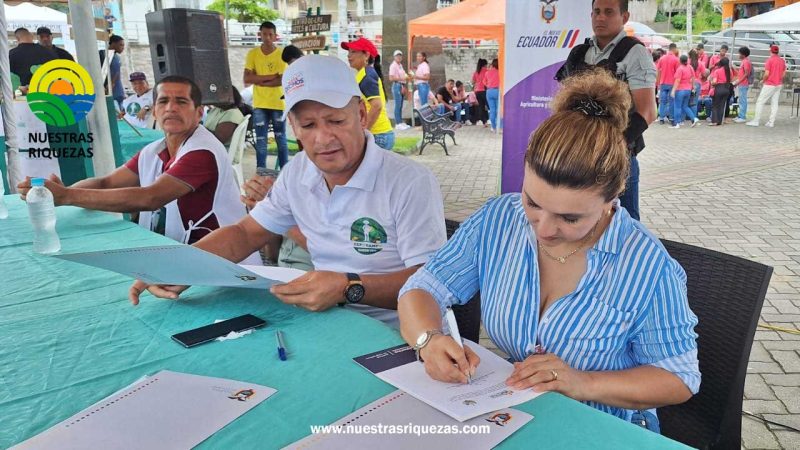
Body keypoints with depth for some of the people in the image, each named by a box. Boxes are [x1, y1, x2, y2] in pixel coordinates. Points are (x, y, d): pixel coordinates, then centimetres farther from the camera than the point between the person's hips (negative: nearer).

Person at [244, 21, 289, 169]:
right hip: (259, 104, 1)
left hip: (278, 103, -1)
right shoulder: (252, 54, 2)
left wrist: (259, 80, -12)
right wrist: (271, 76, -13)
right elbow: (246, 79, -8)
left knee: (281, 140, 6)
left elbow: (283, 80, -13)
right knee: (260, 141, 3)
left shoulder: (282, 54, -2)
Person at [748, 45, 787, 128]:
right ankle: (771, 122, 9)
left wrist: (763, 81, -1)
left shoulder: (769, 60, -13)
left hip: (769, 84, -7)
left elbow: (767, 74, -17)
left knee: (760, 102, 0)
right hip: (779, 85, 7)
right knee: (775, 103, 8)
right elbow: (783, 74, 10)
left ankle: (756, 121, -2)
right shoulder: (782, 61, 6)